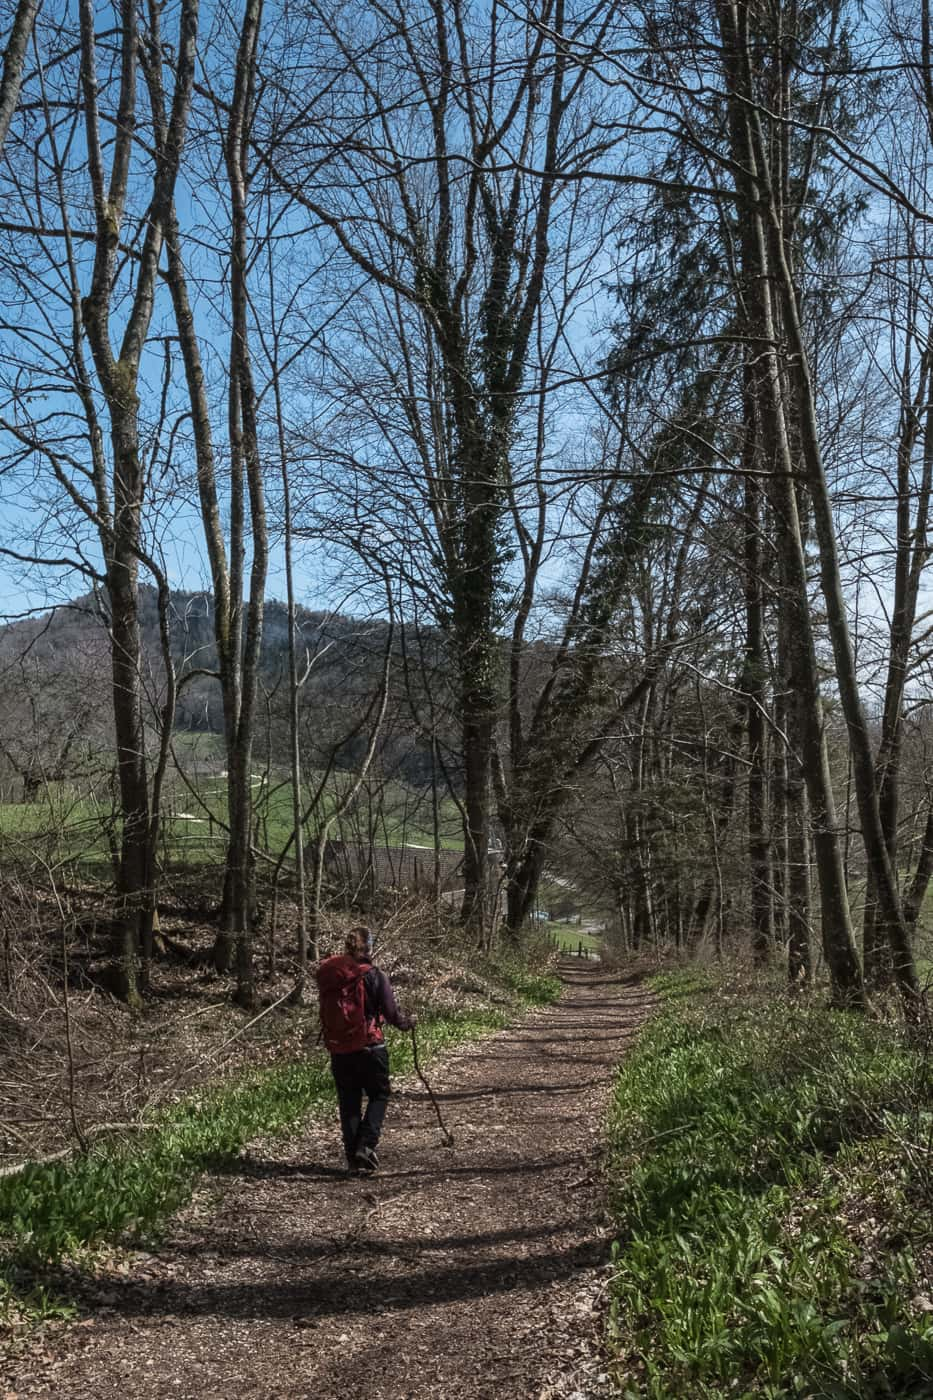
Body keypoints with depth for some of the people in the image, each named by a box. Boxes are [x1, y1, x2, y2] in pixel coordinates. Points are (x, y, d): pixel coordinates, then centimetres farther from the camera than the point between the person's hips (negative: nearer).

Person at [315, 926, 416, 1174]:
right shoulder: (373, 975, -13)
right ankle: (366, 1145, -1)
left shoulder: (325, 973, -1)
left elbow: (326, 1010, 8)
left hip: (337, 1049, 4)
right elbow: (391, 1013, -8)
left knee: (348, 1102, 14)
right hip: (369, 1046, -4)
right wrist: (407, 1022, 12)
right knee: (379, 1095, 14)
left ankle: (352, 1158, 16)